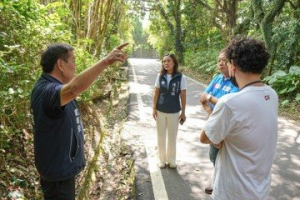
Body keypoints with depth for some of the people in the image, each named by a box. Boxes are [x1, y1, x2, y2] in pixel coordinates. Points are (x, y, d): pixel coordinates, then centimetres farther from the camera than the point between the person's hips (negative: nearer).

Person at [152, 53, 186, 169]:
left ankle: (171, 160, 30)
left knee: (172, 137, 12)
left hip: (174, 112, -1)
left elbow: (183, 96, -4)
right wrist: (154, 108, -1)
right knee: (161, 136, 13)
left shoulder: (180, 77, -9)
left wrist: (183, 112, -3)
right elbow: (156, 93, 2)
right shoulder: (160, 76, -3)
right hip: (160, 111, 2)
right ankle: (162, 159, 30)